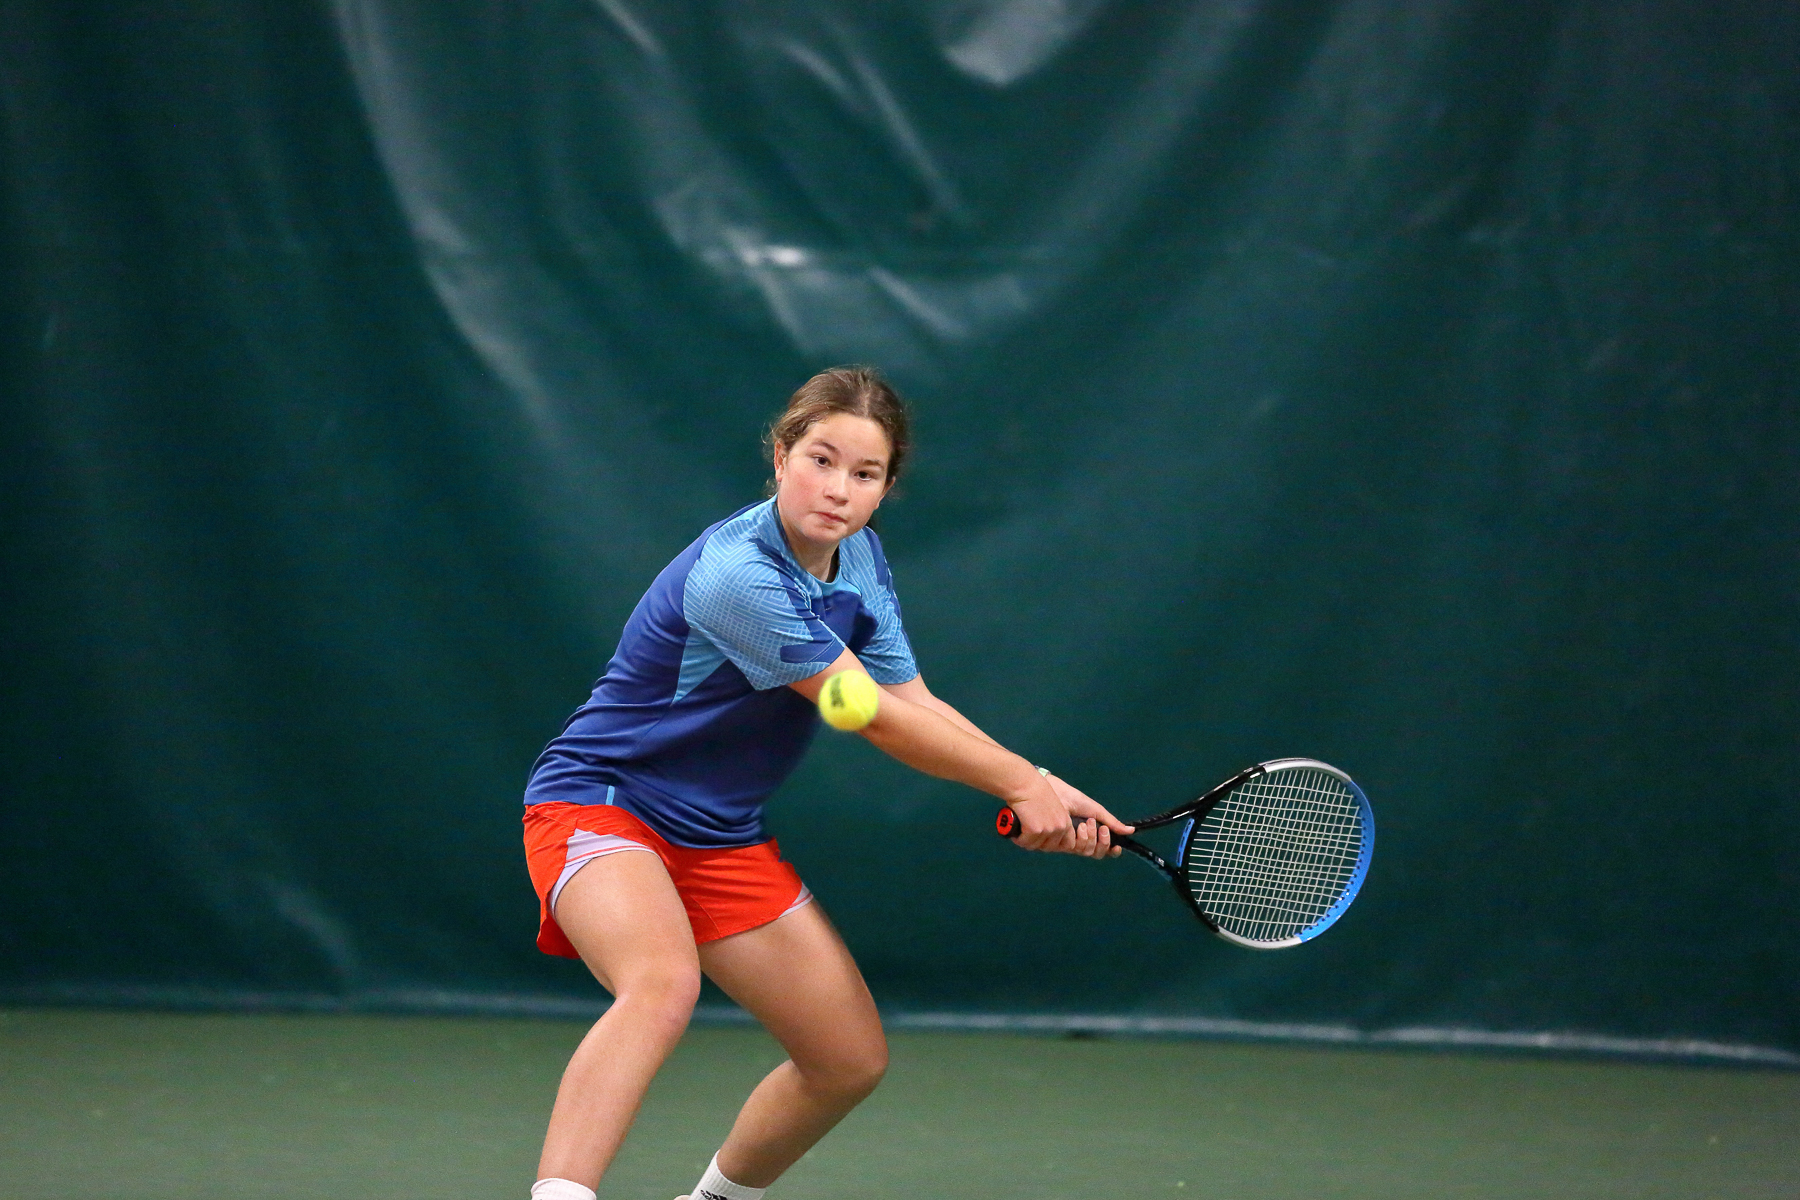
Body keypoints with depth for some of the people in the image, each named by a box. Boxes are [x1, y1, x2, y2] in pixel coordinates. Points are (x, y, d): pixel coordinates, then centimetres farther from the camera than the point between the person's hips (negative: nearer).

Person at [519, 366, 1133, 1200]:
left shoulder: (858, 558, 2)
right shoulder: (736, 576, -27)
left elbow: (911, 705, 6)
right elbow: (874, 720, -21)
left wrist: (1047, 792, -6)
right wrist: (1021, 783, -12)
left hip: (721, 835, 9)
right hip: (601, 803, -9)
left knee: (852, 1059, 8)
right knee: (664, 983, -39)